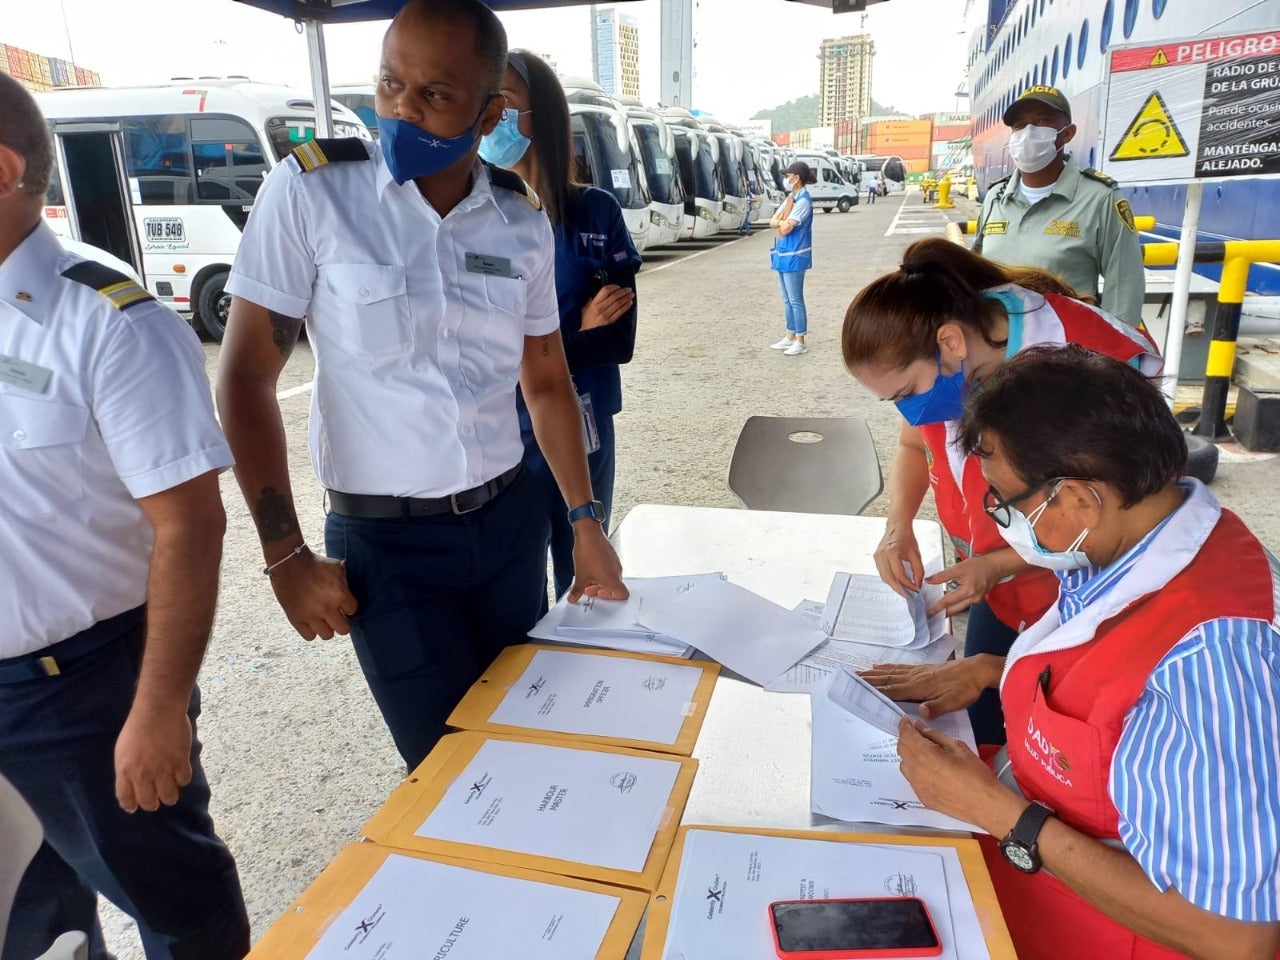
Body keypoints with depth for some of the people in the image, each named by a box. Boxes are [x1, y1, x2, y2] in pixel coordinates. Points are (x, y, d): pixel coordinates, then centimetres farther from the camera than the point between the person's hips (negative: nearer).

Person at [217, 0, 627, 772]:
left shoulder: (524, 220, 0)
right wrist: (286, 557, -9)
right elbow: (247, 378, -8)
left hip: (511, 520, 4)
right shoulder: (311, 191, -11)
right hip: (385, 542, -3)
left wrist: (587, 523, 7)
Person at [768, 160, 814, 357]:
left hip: (795, 255, -10)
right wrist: (782, 222, -10)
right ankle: (790, 337, 24)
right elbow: (773, 221, 8)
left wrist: (781, 222, -4)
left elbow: (785, 228, -21)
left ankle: (800, 342, -1)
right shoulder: (791, 197, 14)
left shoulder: (803, 200, -15)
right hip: (783, 254, 10)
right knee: (787, 299, 15)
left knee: (796, 300, -6)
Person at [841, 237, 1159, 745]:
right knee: (979, 726, 18)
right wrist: (899, 527, -10)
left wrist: (998, 565, -26)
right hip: (997, 588, 6)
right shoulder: (938, 357, -12)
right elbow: (912, 445, 6)